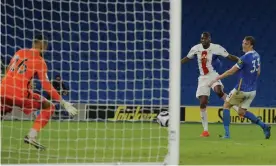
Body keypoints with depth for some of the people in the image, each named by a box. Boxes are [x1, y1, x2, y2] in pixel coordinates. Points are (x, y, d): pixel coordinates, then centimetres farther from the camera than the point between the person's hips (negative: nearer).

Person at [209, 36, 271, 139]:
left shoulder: (245, 58, -19)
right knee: (242, 112, 18)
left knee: (226, 106, 9)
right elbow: (258, 72, 17)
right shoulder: (257, 56, 5)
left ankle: (227, 133, 1)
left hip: (242, 90, -7)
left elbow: (231, 72, -15)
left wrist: (216, 79, -9)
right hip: (252, 91, 7)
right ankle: (264, 126, 3)